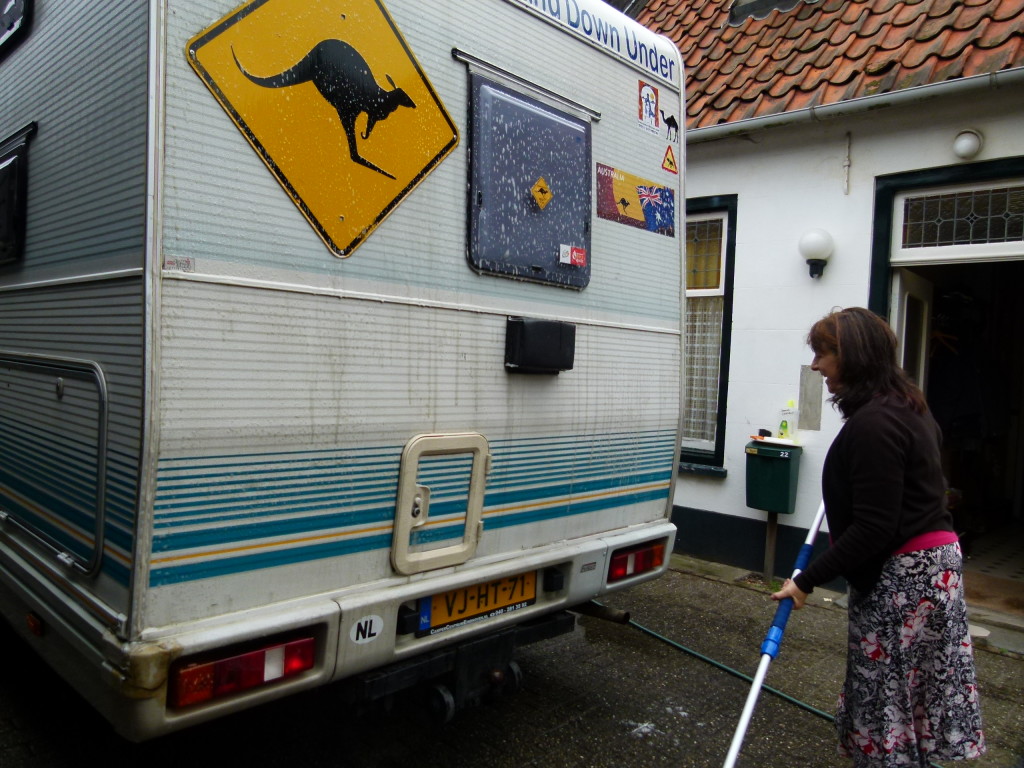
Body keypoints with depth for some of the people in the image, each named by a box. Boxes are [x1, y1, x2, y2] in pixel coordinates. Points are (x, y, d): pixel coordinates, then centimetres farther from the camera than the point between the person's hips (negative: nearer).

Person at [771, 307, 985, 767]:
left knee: (882, 699, 0)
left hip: (901, 575, -11)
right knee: (916, 693, 19)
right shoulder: (905, 408, 10)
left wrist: (808, 580, -20)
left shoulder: (872, 424, -23)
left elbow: (873, 528, -25)